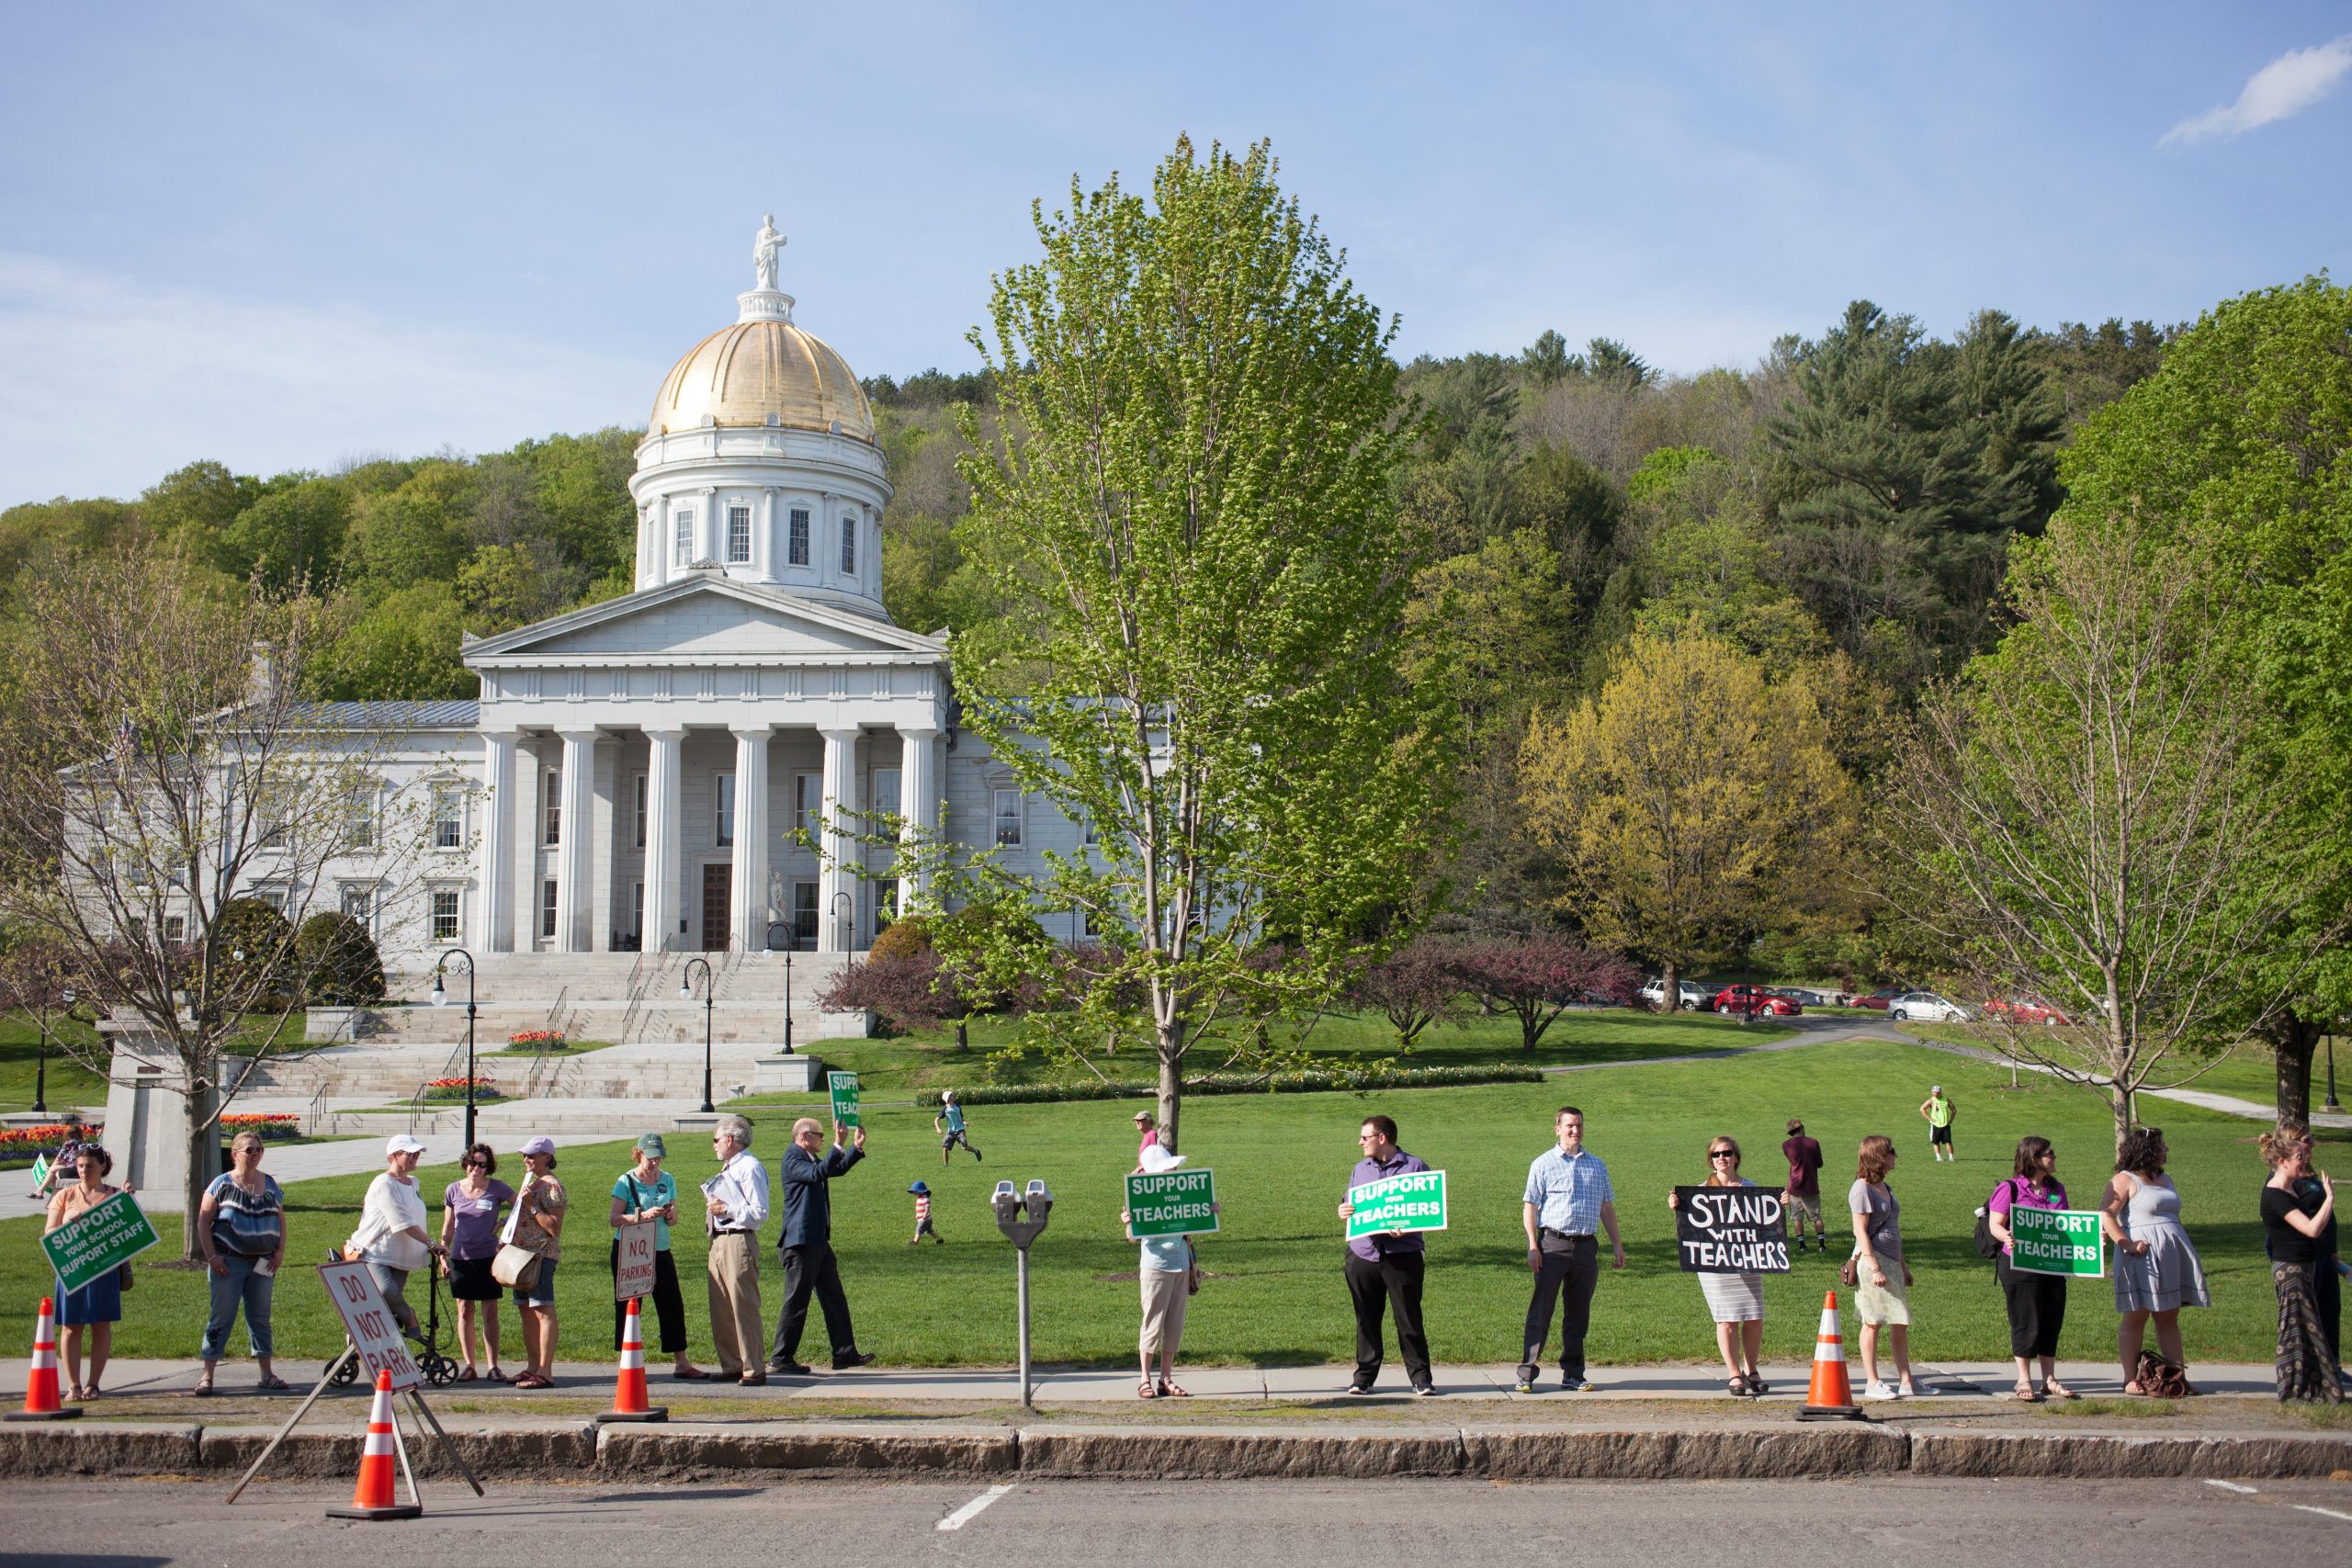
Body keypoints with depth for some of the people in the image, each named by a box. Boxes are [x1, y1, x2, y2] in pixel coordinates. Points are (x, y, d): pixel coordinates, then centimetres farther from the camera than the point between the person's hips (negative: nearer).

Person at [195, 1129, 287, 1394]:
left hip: (263, 1263, 4)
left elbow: (281, 1220, 16)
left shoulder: (270, 1185, 10)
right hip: (229, 1262, -4)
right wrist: (211, 1256, -11)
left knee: (260, 1317, 10)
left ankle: (266, 1373, 15)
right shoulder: (222, 1184, -3)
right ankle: (207, 1374, 1)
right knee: (222, 1317, -3)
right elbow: (203, 1221, -4)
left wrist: (280, 1252, 4)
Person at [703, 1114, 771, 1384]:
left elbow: (760, 1213, -16)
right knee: (720, 1309, 11)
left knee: (744, 1308, -9)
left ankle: (753, 1370, -6)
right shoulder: (727, 1169, 21)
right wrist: (712, 1210, 13)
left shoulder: (750, 1168, -9)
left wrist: (727, 1210, -15)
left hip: (739, 1242, -10)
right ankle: (731, 1366, 18)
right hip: (718, 1243, 10)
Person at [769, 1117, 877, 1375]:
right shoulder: (792, 1160, -14)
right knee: (796, 1301, -5)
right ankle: (780, 1359, 1)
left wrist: (856, 1147, 18)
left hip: (818, 1241, 10)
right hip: (800, 1240, -10)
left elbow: (838, 1169, 31)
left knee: (834, 1298, 11)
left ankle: (844, 1353, 15)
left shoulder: (811, 1158, 17)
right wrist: (838, 1145, -34)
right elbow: (817, 1174, -32)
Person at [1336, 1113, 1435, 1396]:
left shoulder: (1415, 1167, 2)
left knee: (1409, 1318, -2)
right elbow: (1350, 1205, 23)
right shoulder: (1360, 1169, 18)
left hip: (1402, 1255, -4)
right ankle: (1364, 1375, 15)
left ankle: (1420, 1376, 4)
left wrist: (1407, 1229, -18)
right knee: (1366, 1320, 7)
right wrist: (1343, 1212, -2)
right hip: (1363, 1254, 4)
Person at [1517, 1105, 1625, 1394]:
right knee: (1541, 1311, -5)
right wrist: (1532, 1245, -10)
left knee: (1578, 1314, 8)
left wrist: (1617, 1244, 14)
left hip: (1586, 1246, 4)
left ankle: (1573, 1375, 15)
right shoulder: (1544, 1164, 2)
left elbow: (1607, 1208, 20)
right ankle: (1527, 1374, -3)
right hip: (1553, 1243, -4)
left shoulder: (1596, 1165, 16)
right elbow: (1530, 1206, -1)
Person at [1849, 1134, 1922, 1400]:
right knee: (1873, 1322, -3)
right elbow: (1860, 1231, -15)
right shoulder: (1862, 1189, -11)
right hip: (1872, 1260, -9)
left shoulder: (1884, 1187, 16)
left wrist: (1902, 1265, 23)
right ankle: (1872, 1383, 2)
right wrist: (1874, 1268, -20)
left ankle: (1906, 1381, 12)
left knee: (1900, 1323, 8)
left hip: (1892, 1261, 9)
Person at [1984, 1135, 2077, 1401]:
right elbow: (1995, 1224, -9)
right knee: (2026, 1322, -1)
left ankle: (2049, 1380, 18)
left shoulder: (2057, 1189, 13)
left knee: (2052, 1321, 9)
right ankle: (2024, 1380, 9)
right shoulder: (2010, 1189, -6)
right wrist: (2007, 1237, -31)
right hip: (2020, 1266, -6)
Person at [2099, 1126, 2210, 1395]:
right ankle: (2131, 1379, 0)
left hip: (2171, 1257, 7)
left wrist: (2184, 1250, 20)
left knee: (2169, 1318, 8)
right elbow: (2105, 1216, -15)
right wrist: (2128, 1244, -23)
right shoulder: (2124, 1180, -6)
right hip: (2141, 1257, -7)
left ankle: (2178, 1376, 8)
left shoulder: (2164, 1180, 20)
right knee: (2135, 1317, -3)